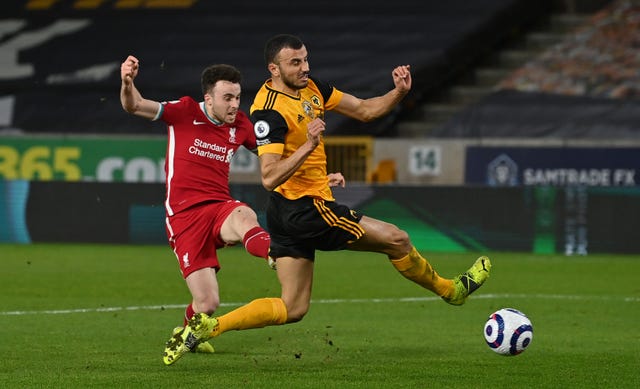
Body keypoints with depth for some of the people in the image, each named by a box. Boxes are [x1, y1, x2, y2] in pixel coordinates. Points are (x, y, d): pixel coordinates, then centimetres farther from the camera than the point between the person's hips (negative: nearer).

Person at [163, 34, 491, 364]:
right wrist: (308, 145, -37)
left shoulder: (311, 87, 7)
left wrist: (399, 92, -4)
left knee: (292, 308, 9)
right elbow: (269, 178, -28)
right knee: (397, 240, 2)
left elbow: (364, 110, 13)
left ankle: (205, 327, 3)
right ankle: (451, 290, 25)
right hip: (305, 209, -9)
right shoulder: (269, 111, -20)